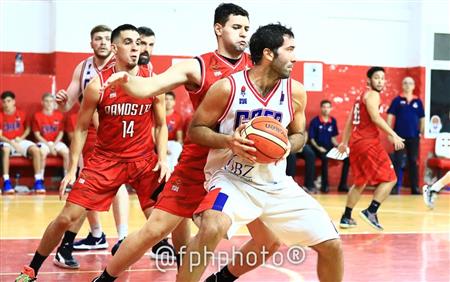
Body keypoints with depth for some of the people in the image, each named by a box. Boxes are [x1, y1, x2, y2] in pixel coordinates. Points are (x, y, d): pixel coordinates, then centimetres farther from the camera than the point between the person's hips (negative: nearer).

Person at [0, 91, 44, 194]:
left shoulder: (21, 114, 6)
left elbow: (28, 128, 18)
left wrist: (21, 138, -2)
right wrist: (12, 143, -21)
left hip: (20, 141, 3)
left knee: (35, 150, -26)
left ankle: (38, 181, -25)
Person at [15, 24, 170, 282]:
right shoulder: (98, 85, -10)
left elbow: (161, 125, 6)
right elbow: (81, 129, 0)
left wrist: (163, 158, -8)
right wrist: (72, 169, -4)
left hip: (145, 159, 1)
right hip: (105, 159, -1)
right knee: (66, 217, -3)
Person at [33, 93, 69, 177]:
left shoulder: (59, 115, 6)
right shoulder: (38, 116, -1)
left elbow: (61, 132, 5)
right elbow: (37, 134, -2)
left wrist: (54, 145, -10)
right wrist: (49, 145, -11)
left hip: (56, 142, 2)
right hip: (43, 142, -2)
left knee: (66, 151, -27)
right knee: (42, 152, -35)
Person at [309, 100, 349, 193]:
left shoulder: (333, 121, 9)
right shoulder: (315, 121, -5)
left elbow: (333, 137, 15)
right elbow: (311, 138, -3)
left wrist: (338, 146, -1)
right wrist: (318, 147, -17)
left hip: (330, 147, 5)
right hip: (319, 148, -5)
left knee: (347, 158, -13)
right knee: (325, 157, -37)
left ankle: (342, 185, -6)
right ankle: (324, 185, -27)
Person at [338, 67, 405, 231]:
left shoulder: (361, 97, 21)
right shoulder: (372, 95, -6)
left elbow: (350, 122, 26)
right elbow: (375, 118, -20)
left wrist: (344, 142, 31)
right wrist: (393, 135, -23)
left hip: (356, 144, 10)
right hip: (369, 143, -9)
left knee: (360, 182, 19)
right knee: (390, 179, -6)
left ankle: (346, 218, 19)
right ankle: (371, 212, -16)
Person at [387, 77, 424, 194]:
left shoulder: (418, 101, 7)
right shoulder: (397, 100, 0)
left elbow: (422, 118, 11)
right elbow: (390, 116, -1)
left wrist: (422, 132, 3)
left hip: (414, 136, 2)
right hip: (400, 135, -2)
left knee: (413, 162, 7)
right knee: (397, 162, -1)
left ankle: (415, 187, 12)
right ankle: (395, 187, 2)